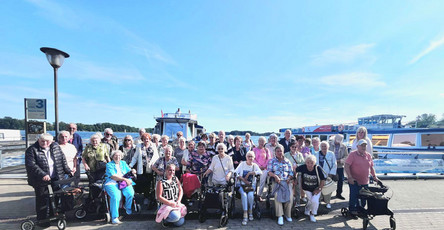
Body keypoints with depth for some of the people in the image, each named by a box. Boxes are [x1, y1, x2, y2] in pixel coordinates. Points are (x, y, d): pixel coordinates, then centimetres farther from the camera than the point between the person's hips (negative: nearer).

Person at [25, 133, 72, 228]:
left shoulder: (56, 147, 5)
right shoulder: (32, 150, -8)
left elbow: (63, 160, 11)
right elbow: (31, 165, -18)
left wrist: (68, 171, 6)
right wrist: (42, 175, -27)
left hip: (56, 178, 4)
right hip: (40, 181, -4)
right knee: (43, 200, 5)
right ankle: (42, 220, 21)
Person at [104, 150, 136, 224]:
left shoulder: (123, 163, 21)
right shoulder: (109, 165, 4)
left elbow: (129, 171, 18)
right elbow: (113, 176, -8)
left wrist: (132, 171, -7)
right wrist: (124, 179, -17)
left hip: (125, 182, 3)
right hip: (112, 183, -3)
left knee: (130, 193, -24)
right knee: (116, 196, -32)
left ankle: (128, 208, 8)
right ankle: (114, 218, -19)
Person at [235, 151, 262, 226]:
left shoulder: (255, 165, 8)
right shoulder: (242, 164, 7)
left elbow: (260, 172, -12)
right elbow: (236, 173, -4)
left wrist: (249, 173, -16)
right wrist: (244, 180, -14)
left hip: (252, 185, 1)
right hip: (242, 185, 0)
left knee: (250, 195, -28)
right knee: (244, 194, -29)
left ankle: (250, 212, -4)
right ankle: (245, 215, -24)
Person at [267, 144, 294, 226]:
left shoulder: (287, 161, 16)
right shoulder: (272, 161, 12)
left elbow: (291, 172, 11)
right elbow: (269, 171, 1)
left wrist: (289, 178, -8)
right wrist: (275, 176, -17)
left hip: (287, 181, 1)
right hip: (276, 182, -1)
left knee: (290, 196, -21)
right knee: (277, 195, -27)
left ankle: (287, 214, 1)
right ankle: (280, 216, -18)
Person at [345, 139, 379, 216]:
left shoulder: (368, 155, 7)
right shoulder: (352, 154, -10)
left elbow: (371, 167, 20)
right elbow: (346, 166, -15)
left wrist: (374, 176, 15)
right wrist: (350, 177, -20)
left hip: (365, 182, 5)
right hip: (354, 181, -5)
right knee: (354, 196, 1)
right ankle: (352, 210, 17)